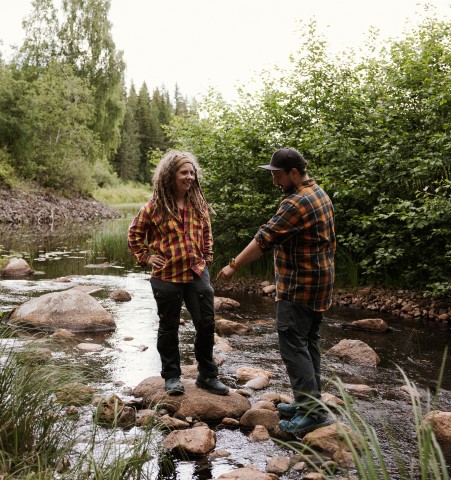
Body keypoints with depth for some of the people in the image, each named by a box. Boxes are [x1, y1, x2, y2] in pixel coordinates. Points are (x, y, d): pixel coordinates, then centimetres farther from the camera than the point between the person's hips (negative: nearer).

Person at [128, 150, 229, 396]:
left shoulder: (198, 203, 3)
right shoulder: (155, 206, -7)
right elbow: (134, 234, 5)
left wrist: (206, 257, 10)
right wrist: (146, 257, -2)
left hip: (197, 273, 3)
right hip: (166, 276, -3)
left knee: (206, 324, 5)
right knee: (169, 328, 10)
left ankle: (207, 375, 20)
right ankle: (172, 376, 24)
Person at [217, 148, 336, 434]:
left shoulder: (298, 203, -21)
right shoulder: (319, 193, 12)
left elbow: (264, 240, -21)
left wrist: (234, 266, -13)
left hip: (299, 287, -10)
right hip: (319, 284, 10)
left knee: (293, 344, -6)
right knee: (309, 343, 14)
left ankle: (311, 411, -4)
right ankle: (311, 402, 22)